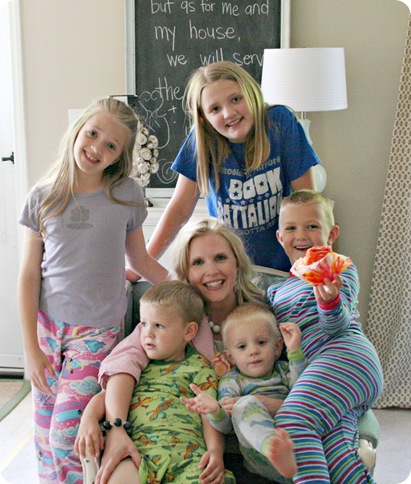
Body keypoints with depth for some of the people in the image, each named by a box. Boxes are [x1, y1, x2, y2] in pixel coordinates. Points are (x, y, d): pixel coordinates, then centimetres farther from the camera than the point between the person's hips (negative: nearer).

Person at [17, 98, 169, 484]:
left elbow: (140, 261, 10)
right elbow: (29, 276, 0)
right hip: (47, 325, 2)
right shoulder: (43, 198, -1)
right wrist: (31, 349, -3)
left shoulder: (126, 195, -2)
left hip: (97, 330, -2)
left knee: (68, 432, -11)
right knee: (45, 436, 6)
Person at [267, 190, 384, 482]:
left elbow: (336, 326, -4)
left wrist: (329, 300, -27)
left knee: (291, 419, -30)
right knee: (331, 451, -23)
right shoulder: (276, 291, 29)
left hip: (345, 357, -6)